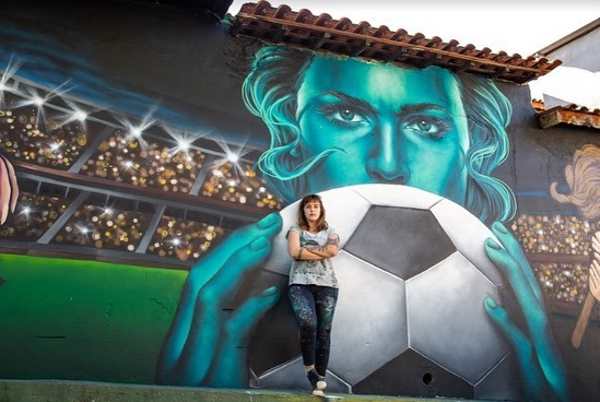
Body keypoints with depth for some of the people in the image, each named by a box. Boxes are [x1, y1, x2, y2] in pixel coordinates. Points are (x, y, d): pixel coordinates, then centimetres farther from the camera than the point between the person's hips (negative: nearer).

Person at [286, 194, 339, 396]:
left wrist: (306, 249, -3)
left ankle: (320, 379, 2)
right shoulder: (295, 230, 13)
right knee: (308, 323, -25)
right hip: (300, 283, -2)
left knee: (323, 331, -3)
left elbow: (333, 251, -5)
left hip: (326, 285, 2)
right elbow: (294, 252, -6)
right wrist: (321, 253, -2)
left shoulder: (330, 232, 17)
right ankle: (309, 369, -7)